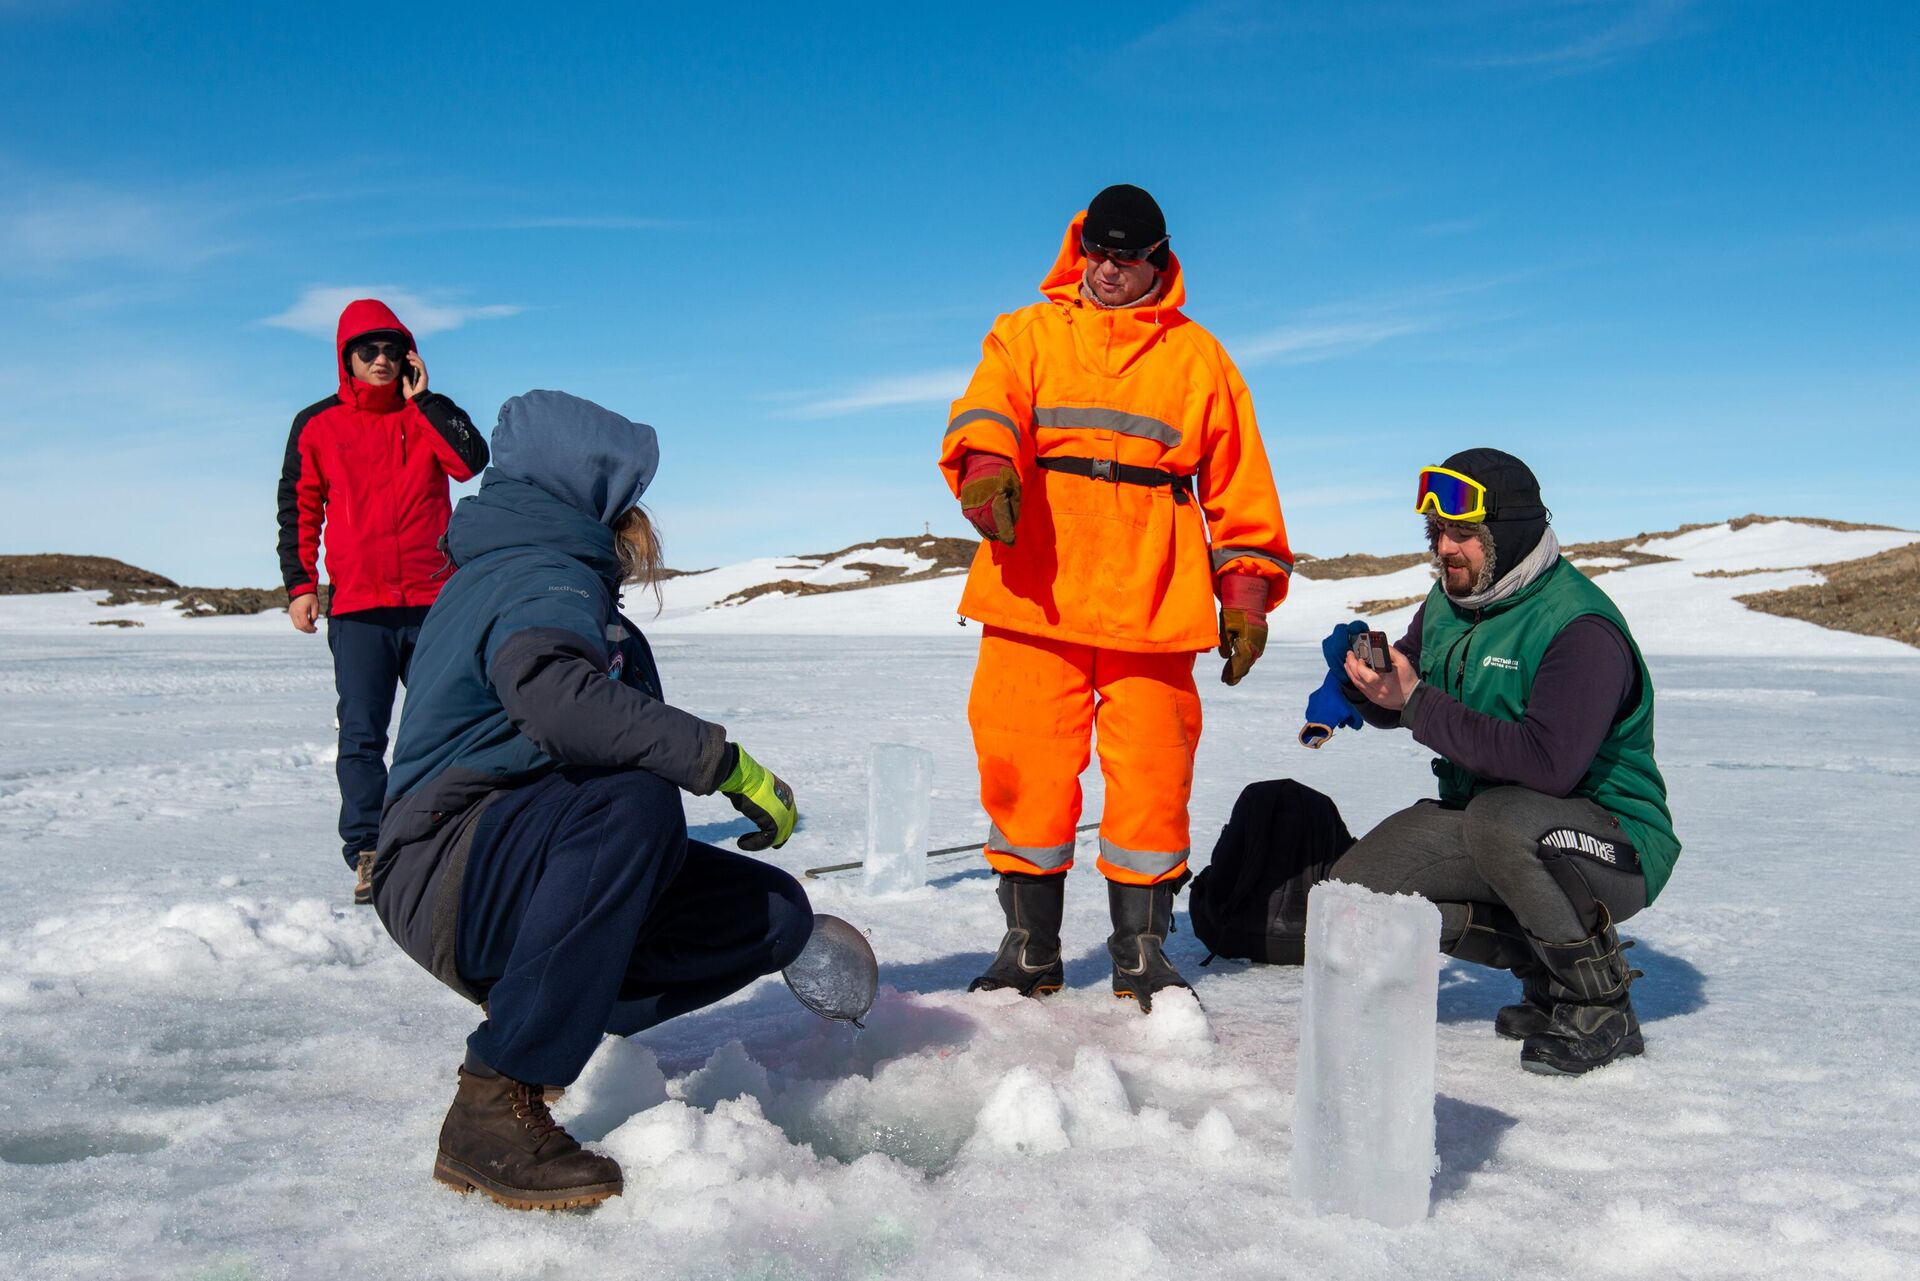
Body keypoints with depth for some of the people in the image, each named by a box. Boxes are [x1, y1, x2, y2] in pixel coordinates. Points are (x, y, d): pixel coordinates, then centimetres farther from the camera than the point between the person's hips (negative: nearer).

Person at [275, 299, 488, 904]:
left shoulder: (429, 415, 9)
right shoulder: (316, 425, 8)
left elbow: (471, 461, -11)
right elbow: (298, 509, 10)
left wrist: (422, 399, -9)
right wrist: (299, 585, 2)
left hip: (434, 602, 1)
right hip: (357, 609, -1)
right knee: (361, 734, -5)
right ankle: (367, 852, -3)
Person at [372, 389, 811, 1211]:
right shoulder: (542, 578, -11)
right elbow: (554, 697, -35)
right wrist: (728, 762, -30)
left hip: (519, 878, 9)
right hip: (446, 872, -9)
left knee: (775, 914, -5)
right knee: (635, 804, -39)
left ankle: (545, 1020, 6)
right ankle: (494, 1110, -30)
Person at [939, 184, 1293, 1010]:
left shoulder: (1197, 356, 17)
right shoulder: (1025, 335, 14)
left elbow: (1239, 484, 16)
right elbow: (985, 412, -7)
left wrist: (1245, 591, 7)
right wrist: (986, 469, -30)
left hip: (1151, 607, 1)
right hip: (1033, 598, 0)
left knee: (1151, 778, 0)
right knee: (1025, 771, 0)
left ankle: (1142, 952, 15)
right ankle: (1030, 947, 15)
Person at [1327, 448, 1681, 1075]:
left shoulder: (1581, 628, -22)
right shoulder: (1448, 602, 3)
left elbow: (1547, 764, -35)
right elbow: (1393, 708, 13)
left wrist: (1419, 702, -31)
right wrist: (1363, 678, -12)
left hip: (1614, 844, -8)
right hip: (1483, 819, 8)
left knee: (1498, 816, -39)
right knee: (1353, 884, -9)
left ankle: (1601, 1007, -16)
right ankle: (1544, 960, 5)